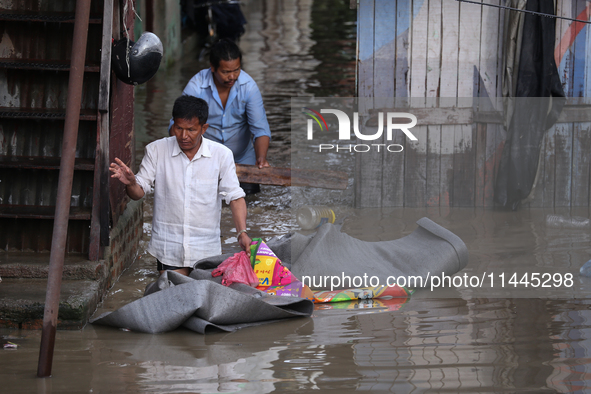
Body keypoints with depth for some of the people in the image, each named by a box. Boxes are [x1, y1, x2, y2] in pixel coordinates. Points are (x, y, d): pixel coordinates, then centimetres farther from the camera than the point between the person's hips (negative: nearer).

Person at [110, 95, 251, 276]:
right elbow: (139, 192, -1)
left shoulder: (221, 155, -3)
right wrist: (130, 183, -25)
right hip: (168, 248, 0)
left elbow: (234, 197, -2)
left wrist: (242, 232, -15)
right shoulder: (156, 150, -2)